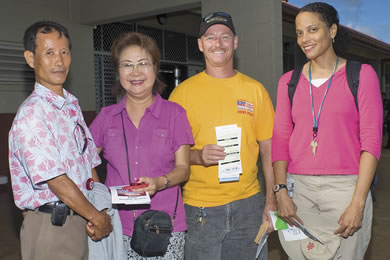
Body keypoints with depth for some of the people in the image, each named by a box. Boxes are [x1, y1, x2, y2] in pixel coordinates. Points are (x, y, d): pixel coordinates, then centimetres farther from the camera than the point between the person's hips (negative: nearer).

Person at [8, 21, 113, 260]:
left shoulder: (72, 105, 9)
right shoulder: (32, 114, -17)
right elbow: (56, 181, -20)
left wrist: (98, 214, -1)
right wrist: (97, 217, -10)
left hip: (80, 219, 7)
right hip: (51, 226, -7)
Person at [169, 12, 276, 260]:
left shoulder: (255, 90, 4)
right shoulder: (182, 93, -1)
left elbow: (268, 148, 6)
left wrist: (271, 200, 1)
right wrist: (197, 156, -18)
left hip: (249, 203, 2)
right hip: (200, 208, -1)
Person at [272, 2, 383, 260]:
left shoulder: (362, 74, 1)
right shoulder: (288, 81, 9)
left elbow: (371, 140, -5)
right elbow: (280, 139, 7)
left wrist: (358, 203, -11)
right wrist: (281, 192, -4)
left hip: (345, 187, -2)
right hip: (298, 187, 3)